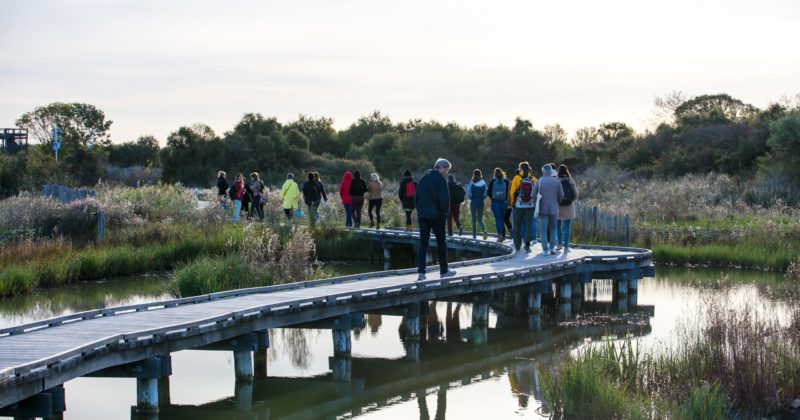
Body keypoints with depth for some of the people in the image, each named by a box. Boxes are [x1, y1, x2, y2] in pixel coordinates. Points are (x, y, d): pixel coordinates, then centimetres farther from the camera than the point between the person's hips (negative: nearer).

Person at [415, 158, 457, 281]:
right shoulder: (440, 180, -11)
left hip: (422, 216, 5)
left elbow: (417, 197, 13)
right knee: (441, 243, 7)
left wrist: (420, 210, 14)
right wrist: (445, 212, -1)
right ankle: (444, 271, 14)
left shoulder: (423, 178, 11)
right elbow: (444, 199, -16)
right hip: (436, 216, -5)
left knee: (423, 243, 4)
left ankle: (421, 272, -4)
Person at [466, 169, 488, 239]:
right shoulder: (483, 183, -1)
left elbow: (469, 195, -9)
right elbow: (485, 195, 1)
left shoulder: (471, 184, -8)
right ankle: (484, 230, -18)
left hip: (473, 203, -2)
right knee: (480, 219, 10)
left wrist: (467, 188, 8)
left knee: (474, 220, 10)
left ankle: (474, 235, 9)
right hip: (481, 203, 2)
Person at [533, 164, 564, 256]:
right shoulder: (556, 182, -1)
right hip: (554, 209, 1)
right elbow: (561, 195, 1)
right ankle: (552, 248, 5)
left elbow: (533, 195, -5)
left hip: (543, 209, -1)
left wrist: (537, 204, 13)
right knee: (553, 229, 13)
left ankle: (545, 250, 0)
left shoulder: (539, 182, -4)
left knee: (543, 229, 3)